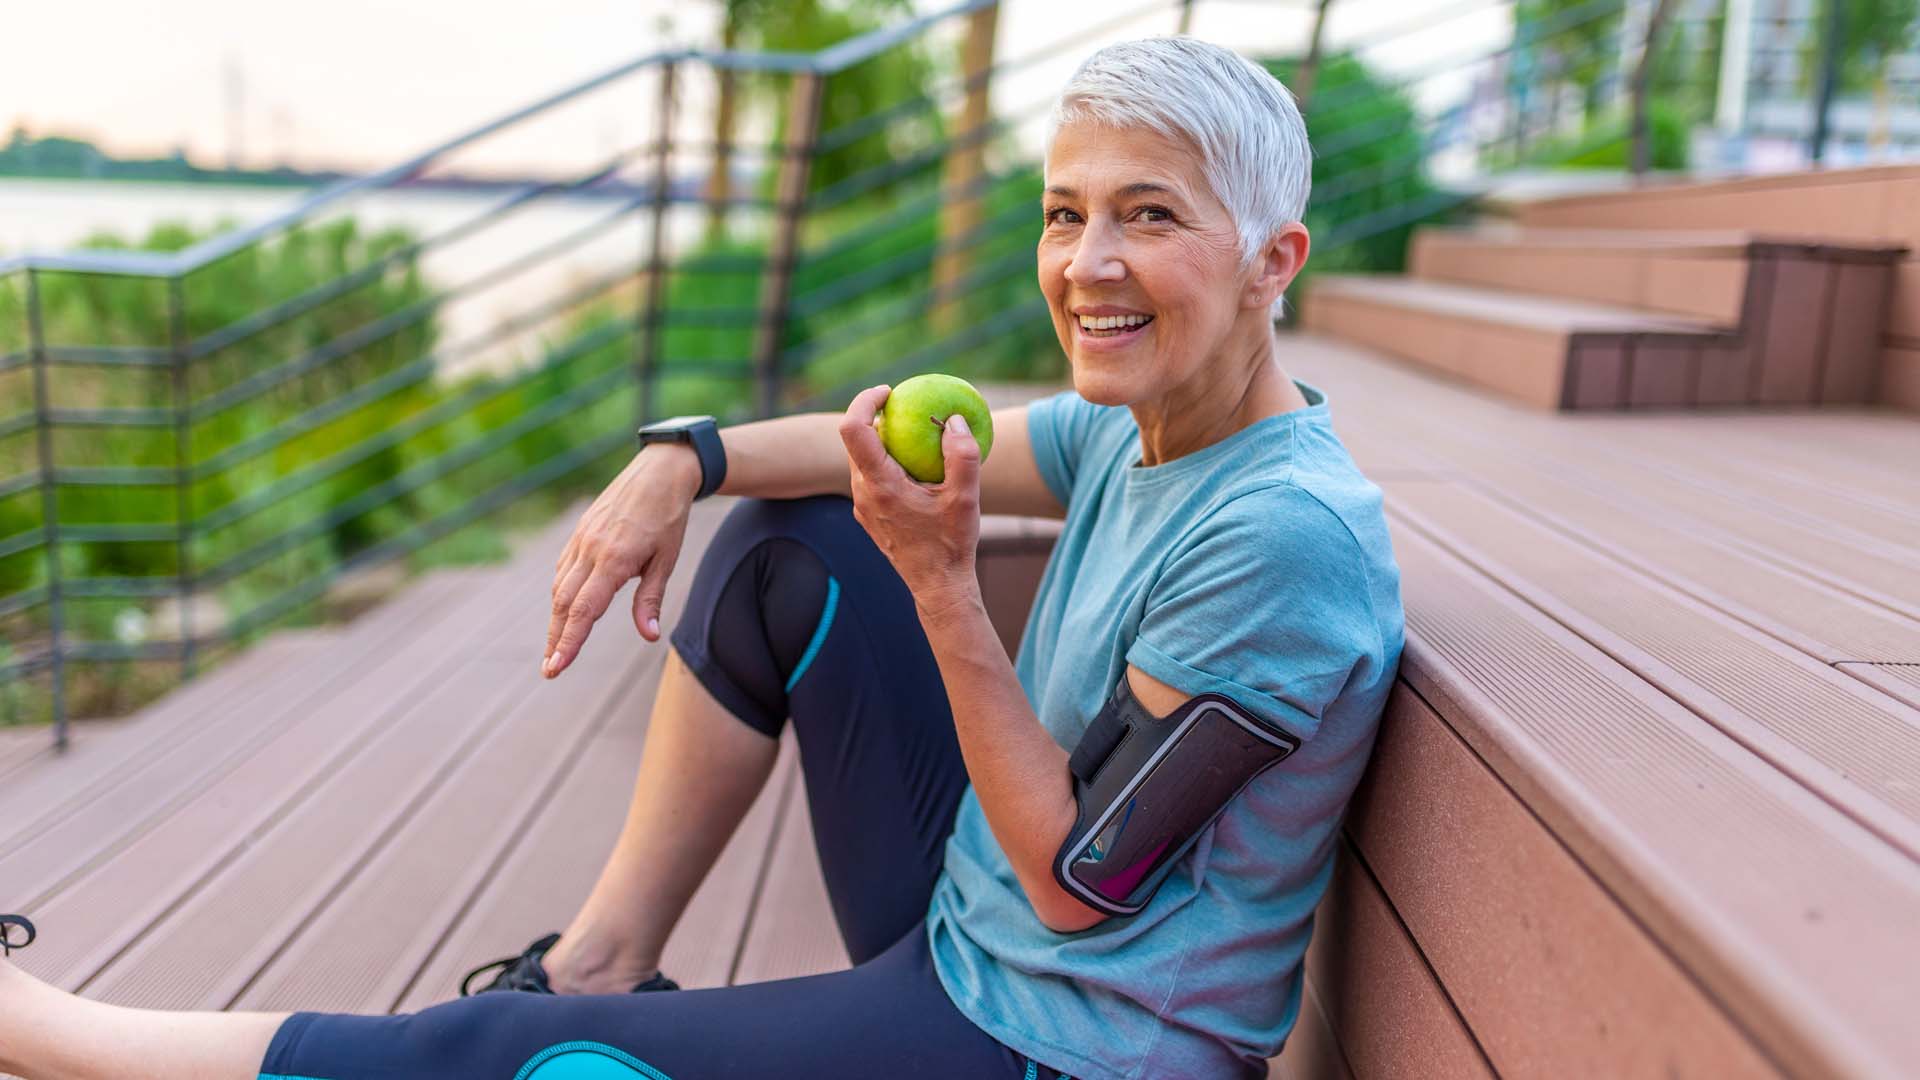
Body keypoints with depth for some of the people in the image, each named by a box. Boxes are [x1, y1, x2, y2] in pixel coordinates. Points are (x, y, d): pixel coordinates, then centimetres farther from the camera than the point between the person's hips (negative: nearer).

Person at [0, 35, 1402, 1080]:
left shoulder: (1288, 533, -27)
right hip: (967, 925, 8)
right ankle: (602, 959, 12)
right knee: (787, 543, 5)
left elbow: (1079, 886, -23)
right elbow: (912, 444, 8)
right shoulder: (1136, 434, -2)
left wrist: (940, 576, -29)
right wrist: (686, 458, -8)